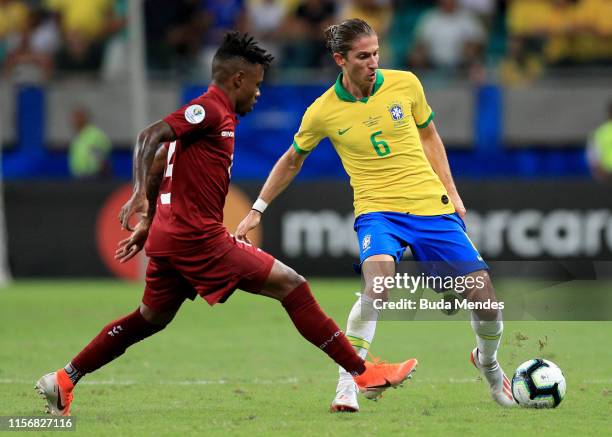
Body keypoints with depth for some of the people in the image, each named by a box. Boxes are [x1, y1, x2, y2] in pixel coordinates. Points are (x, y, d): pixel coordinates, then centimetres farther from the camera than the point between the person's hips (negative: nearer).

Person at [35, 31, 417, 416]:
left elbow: (159, 164, 25)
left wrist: (148, 225, 26)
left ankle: (64, 381, 21)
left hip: (171, 236, 10)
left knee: (151, 320, 20)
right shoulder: (210, 109, -10)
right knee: (291, 285, -9)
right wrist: (140, 195, -32)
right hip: (198, 237, -10)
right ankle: (363, 373, -11)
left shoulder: (211, 113, 19)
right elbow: (151, 137, -21)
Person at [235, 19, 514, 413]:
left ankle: (488, 362, 31)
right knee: (378, 282, -35)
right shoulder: (322, 112, -5)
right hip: (377, 210, -2)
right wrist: (257, 210, 15)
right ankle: (348, 383, -25)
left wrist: (451, 191, 10)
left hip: (432, 205, 2)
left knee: (483, 294, -4)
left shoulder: (405, 84, -2)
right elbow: (292, 161, 13)